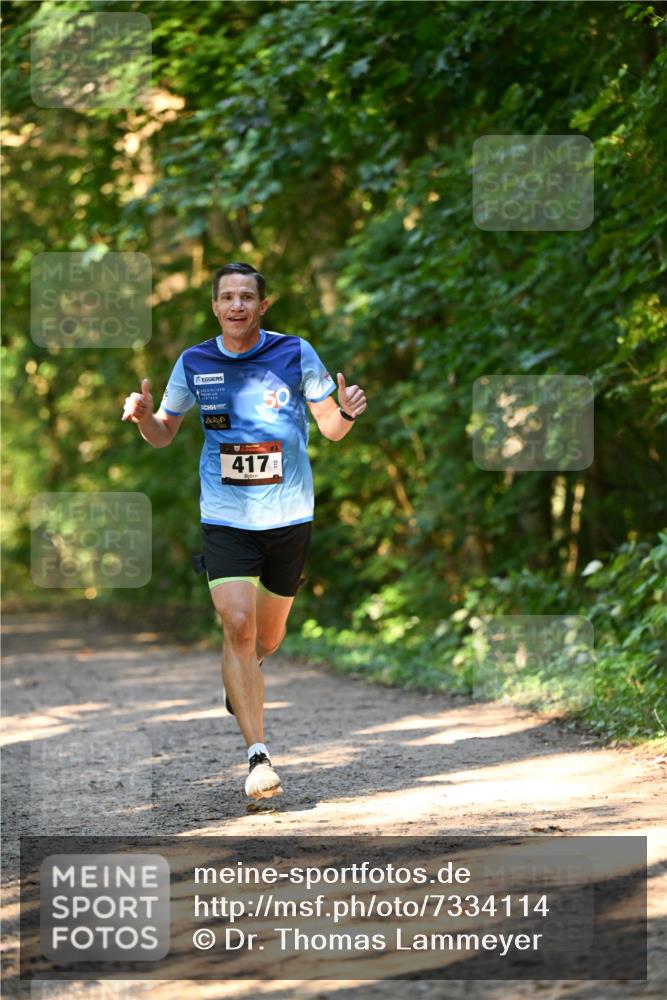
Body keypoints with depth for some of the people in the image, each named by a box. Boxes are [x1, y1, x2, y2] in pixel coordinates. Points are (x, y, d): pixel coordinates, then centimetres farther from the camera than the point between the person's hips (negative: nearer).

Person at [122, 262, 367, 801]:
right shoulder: (195, 363, 0)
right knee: (237, 625, -17)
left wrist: (347, 412, -19)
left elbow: (332, 429, 4)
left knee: (267, 636, 13)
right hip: (226, 518, -1)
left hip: (289, 516, 1)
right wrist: (143, 415, -11)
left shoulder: (295, 353, -4)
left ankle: (242, 674, 50)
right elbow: (163, 435, 11)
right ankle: (258, 754, -15)